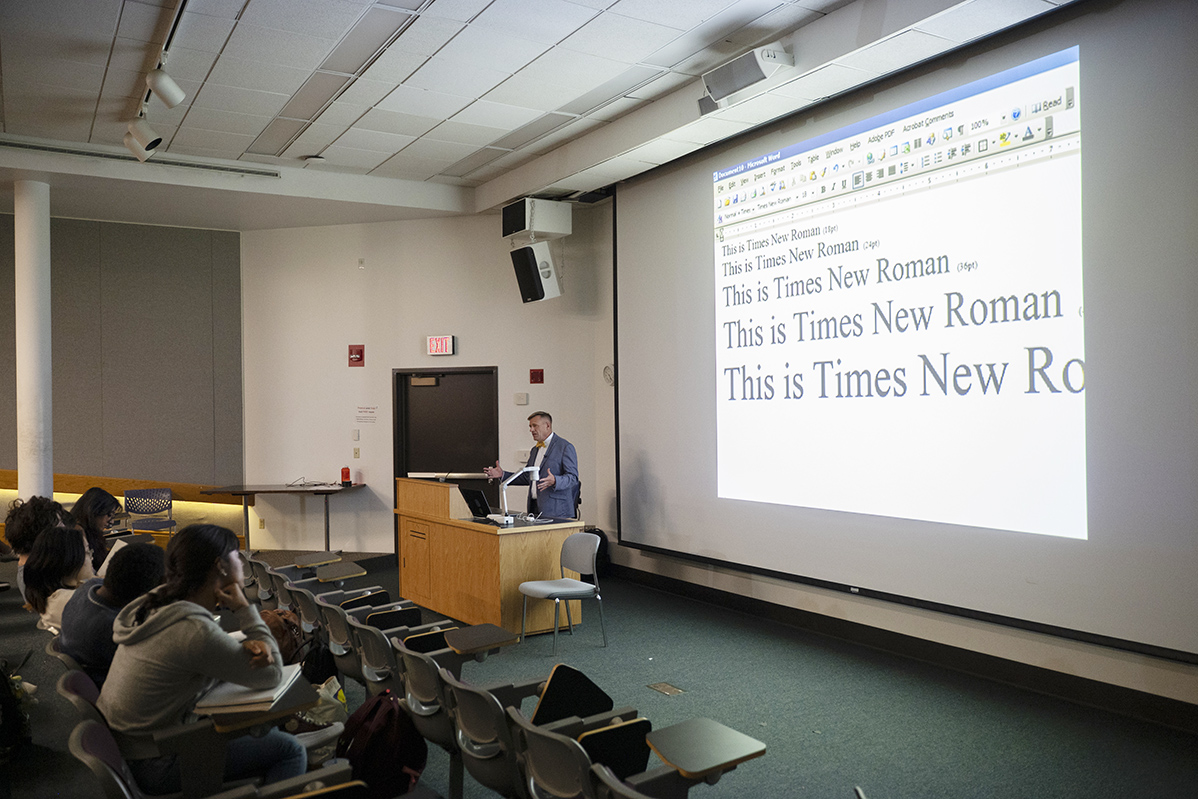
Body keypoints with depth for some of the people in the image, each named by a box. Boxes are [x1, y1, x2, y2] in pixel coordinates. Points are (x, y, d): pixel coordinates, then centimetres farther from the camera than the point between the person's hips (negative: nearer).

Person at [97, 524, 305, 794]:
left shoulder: (162, 600, -2)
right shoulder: (194, 629, -29)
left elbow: (218, 648, 7)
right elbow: (271, 675, -19)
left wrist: (249, 646, -16)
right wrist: (244, 608, -15)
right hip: (150, 766, -10)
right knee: (290, 750, -6)